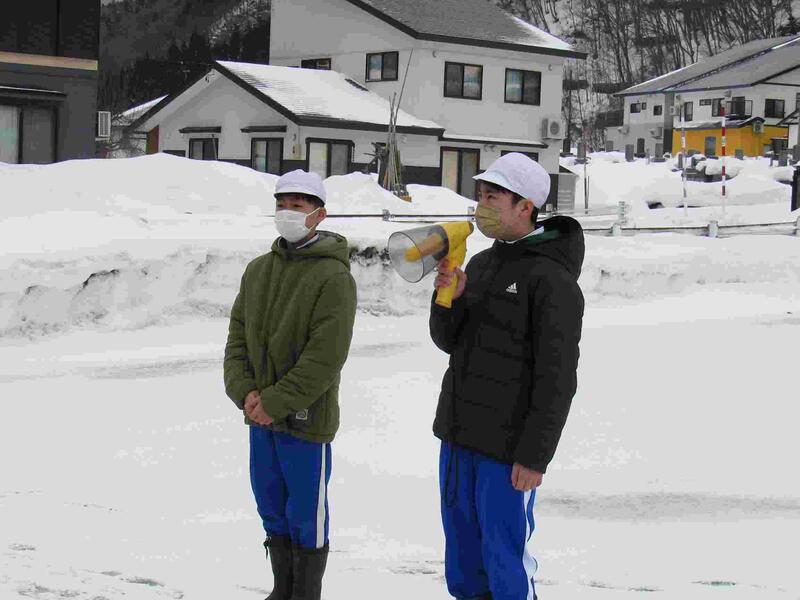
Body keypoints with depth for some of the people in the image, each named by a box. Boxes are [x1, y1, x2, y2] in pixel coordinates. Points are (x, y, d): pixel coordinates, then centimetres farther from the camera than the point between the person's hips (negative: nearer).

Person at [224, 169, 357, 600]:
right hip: (260, 417, 7)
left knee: (306, 517, 5)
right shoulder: (258, 270, 10)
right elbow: (237, 336, 8)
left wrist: (276, 401, -19)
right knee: (272, 512, 17)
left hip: (306, 419, -7)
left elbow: (325, 356, -18)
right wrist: (244, 391, -8)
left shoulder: (333, 277, -12)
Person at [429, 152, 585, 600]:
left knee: (505, 562, -1)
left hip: (508, 447, -8)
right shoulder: (482, 265, 12)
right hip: (458, 435, 8)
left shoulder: (552, 279, -14)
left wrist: (535, 456, -18)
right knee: (463, 555, 15)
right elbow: (449, 341, 12)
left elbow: (557, 377, -16)